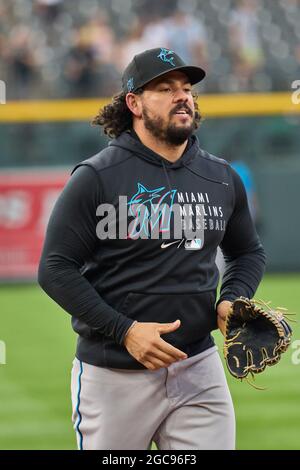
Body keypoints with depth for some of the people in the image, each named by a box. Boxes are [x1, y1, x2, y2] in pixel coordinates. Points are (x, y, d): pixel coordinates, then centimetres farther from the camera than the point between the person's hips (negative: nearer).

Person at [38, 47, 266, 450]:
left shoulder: (222, 178, 8)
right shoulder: (96, 178, -8)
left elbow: (248, 252, 23)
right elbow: (55, 269, -10)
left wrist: (232, 301, 1)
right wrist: (124, 330, -18)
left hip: (198, 369, 4)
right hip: (112, 374, -4)